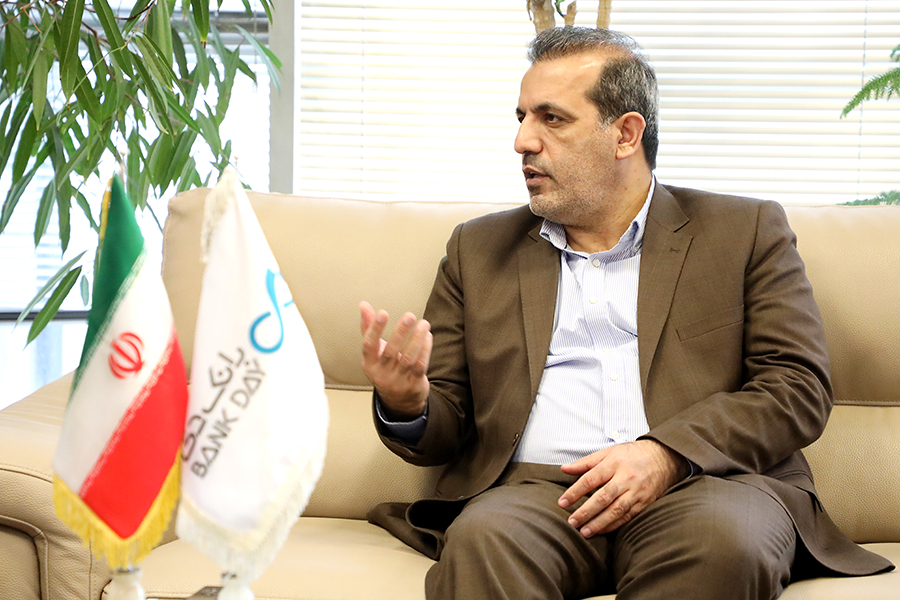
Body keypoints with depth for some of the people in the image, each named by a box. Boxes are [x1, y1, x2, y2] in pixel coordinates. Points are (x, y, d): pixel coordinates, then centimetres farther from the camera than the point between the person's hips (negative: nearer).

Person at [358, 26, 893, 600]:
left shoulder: (747, 231, 12)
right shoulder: (478, 249, 19)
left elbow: (800, 386, 2)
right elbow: (446, 424, 17)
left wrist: (666, 453, -13)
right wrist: (406, 406, -8)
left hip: (702, 486, 1)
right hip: (536, 490, 0)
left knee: (725, 540, -35)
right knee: (480, 542, -34)